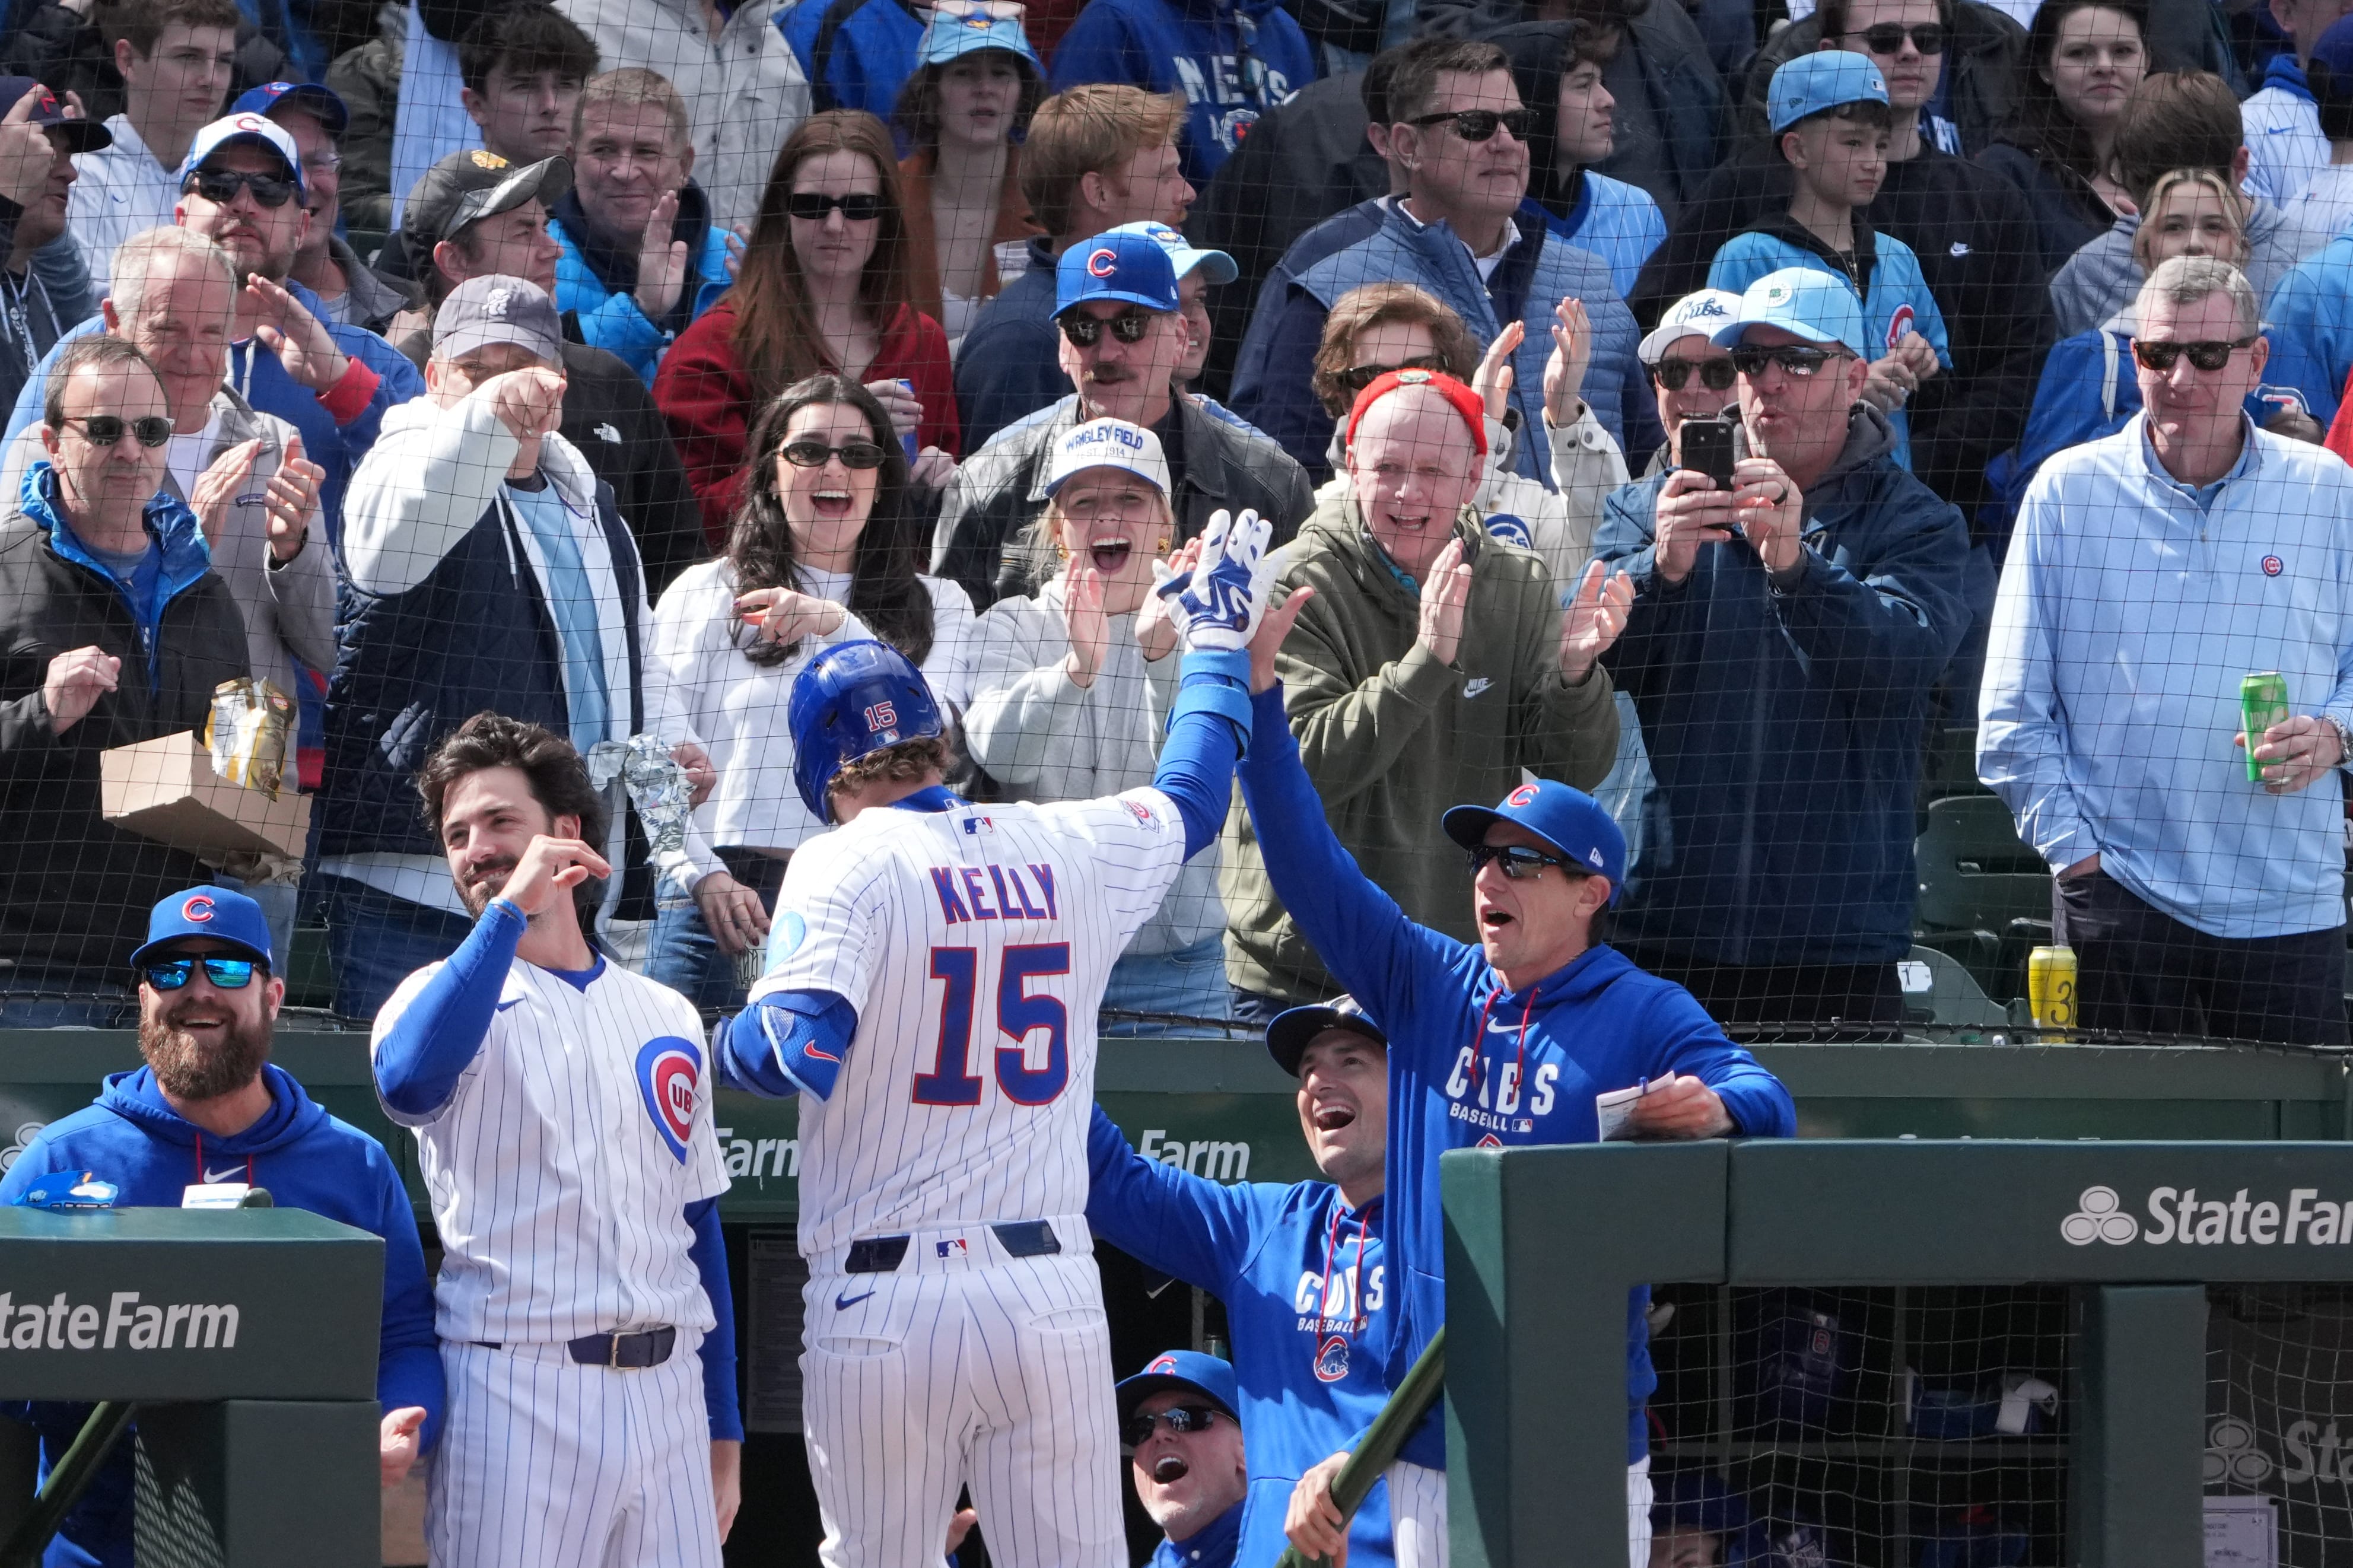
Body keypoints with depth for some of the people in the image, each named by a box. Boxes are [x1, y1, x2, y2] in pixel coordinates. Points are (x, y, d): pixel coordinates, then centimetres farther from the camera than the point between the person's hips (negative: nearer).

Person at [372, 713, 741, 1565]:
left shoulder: (667, 1017, 17)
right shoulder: (448, 992, 3)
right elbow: (408, 1083, -23)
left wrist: (723, 1434, 15)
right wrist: (509, 911, -19)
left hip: (667, 1392, 4)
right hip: (518, 1390, -4)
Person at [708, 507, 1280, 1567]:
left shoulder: (848, 865, -7)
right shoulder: (1068, 851, 7)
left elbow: (796, 1053, -21)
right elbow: (1190, 800, 29)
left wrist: (714, 1047, 1)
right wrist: (1216, 645, 44)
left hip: (883, 1308, -3)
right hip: (1052, 1293, 3)